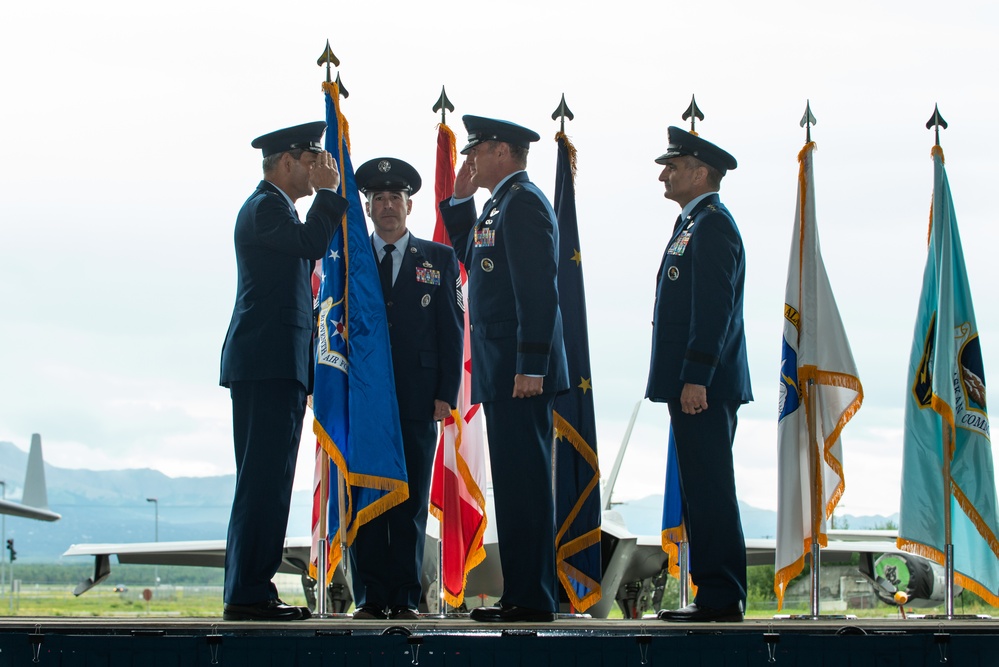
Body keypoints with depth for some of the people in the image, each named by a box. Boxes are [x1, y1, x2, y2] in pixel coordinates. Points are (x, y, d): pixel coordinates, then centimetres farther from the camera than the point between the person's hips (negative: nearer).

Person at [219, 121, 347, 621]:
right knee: (263, 481, -12)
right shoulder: (265, 207, -7)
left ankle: (249, 592, 10)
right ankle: (248, 594, -13)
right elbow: (310, 244, -22)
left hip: (274, 366, 11)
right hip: (268, 363, -11)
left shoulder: (273, 207, 26)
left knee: (266, 482, 9)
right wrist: (329, 192, -11)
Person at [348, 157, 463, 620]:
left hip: (417, 401, 0)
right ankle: (369, 598, 4)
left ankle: (404, 599, 5)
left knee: (411, 502, 0)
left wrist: (447, 394, -2)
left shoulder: (439, 259, 11)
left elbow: (452, 331, 7)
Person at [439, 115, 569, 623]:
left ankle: (531, 599, -6)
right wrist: (460, 201, 19)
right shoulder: (502, 204, 19)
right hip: (503, 370, 10)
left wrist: (530, 367, -24)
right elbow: (473, 259, 30)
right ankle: (522, 595, 14)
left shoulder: (523, 202, -12)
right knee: (516, 483, 11)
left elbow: (538, 289, -20)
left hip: (518, 369, -10)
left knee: (523, 483, -8)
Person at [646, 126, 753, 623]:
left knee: (709, 491, -9)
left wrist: (696, 378, -24)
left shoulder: (712, 224, -11)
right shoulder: (693, 223, 21)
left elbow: (714, 306, -20)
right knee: (702, 491, 11)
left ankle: (721, 599, -7)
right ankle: (715, 596, 14)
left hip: (703, 387, -11)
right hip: (692, 382, 11)